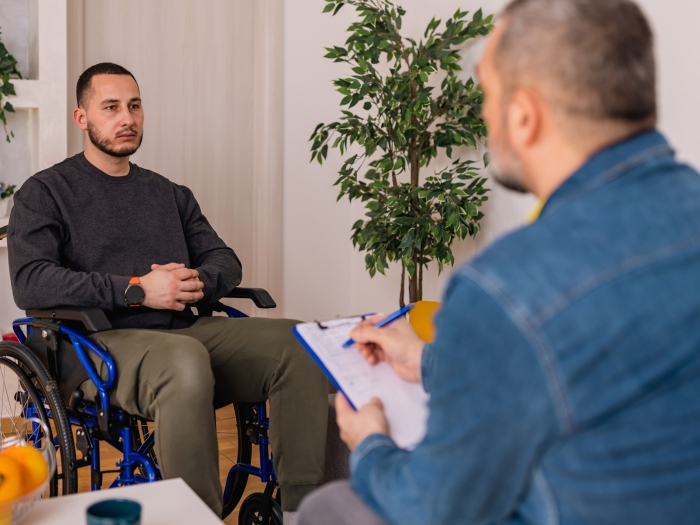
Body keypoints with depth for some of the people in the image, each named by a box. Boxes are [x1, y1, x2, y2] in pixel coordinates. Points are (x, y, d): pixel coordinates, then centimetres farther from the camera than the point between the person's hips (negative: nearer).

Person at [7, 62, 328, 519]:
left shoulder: (170, 194, 24)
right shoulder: (45, 193, 8)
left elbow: (226, 259, 20)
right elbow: (30, 284, -8)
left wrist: (199, 281, -6)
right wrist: (138, 290, -14)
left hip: (187, 331, 5)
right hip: (102, 343, -5)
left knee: (299, 344, -19)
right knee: (186, 361, -39)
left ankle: (304, 506, -17)